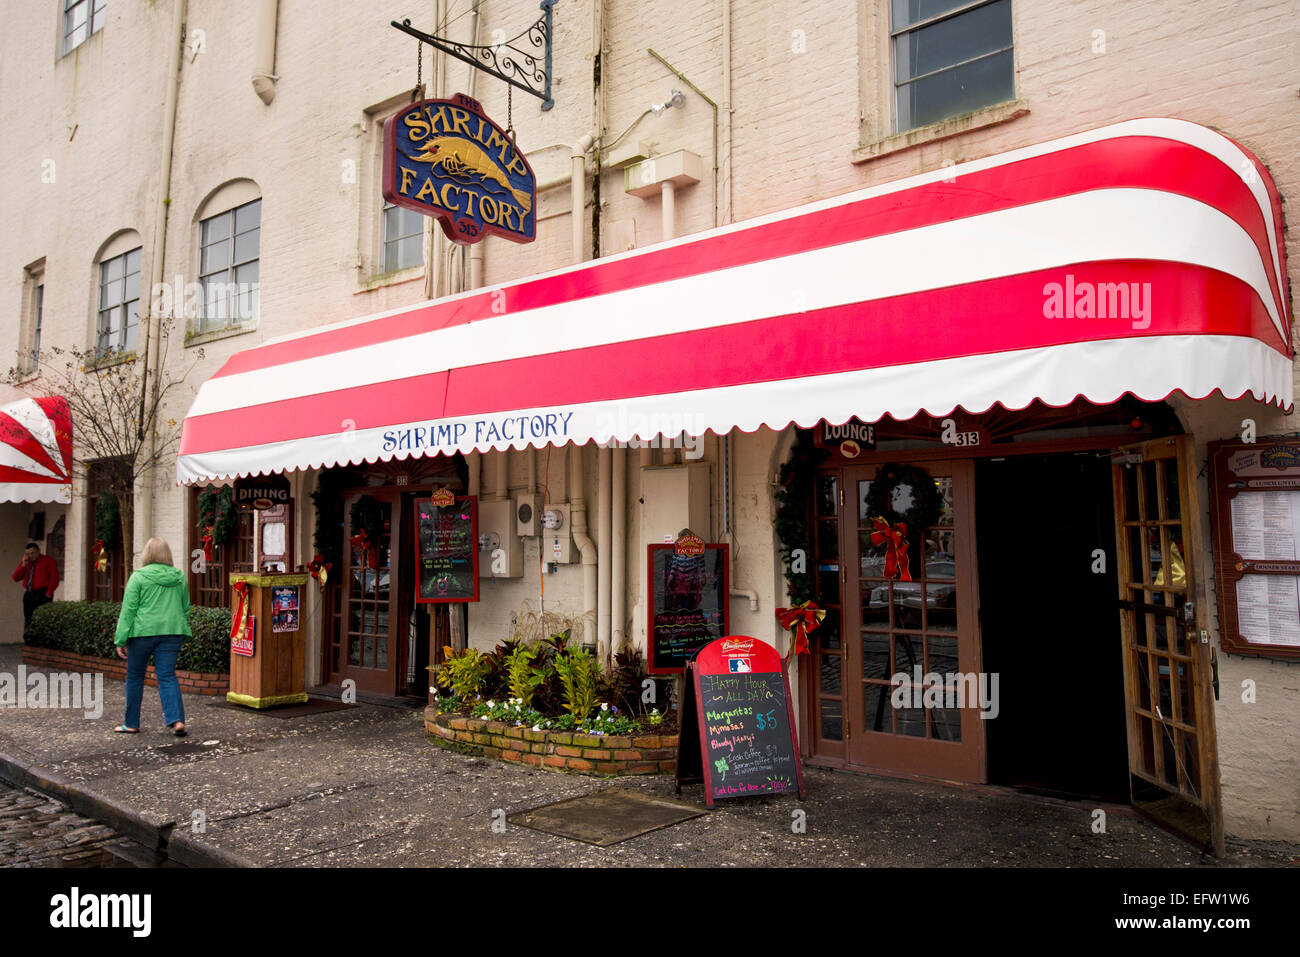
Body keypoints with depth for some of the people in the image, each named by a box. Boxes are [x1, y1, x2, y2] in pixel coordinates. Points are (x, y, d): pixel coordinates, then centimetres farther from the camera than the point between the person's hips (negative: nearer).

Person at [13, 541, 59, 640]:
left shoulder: (48, 561, 1)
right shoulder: (26, 562, 16)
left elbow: (55, 577, -5)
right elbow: (16, 578, 9)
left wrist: (48, 593, -10)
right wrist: (23, 565, -4)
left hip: (42, 595, -6)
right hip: (28, 594, 6)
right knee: (28, 620, 7)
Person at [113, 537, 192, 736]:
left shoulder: (139, 577, -4)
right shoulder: (179, 577, 9)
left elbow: (128, 610, -5)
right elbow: (186, 609, 15)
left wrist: (121, 640, -1)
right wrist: (180, 635, 24)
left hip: (143, 632, -3)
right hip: (172, 631, 3)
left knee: (135, 677, 12)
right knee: (167, 676, 2)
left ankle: (131, 723, 21)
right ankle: (177, 720, -12)